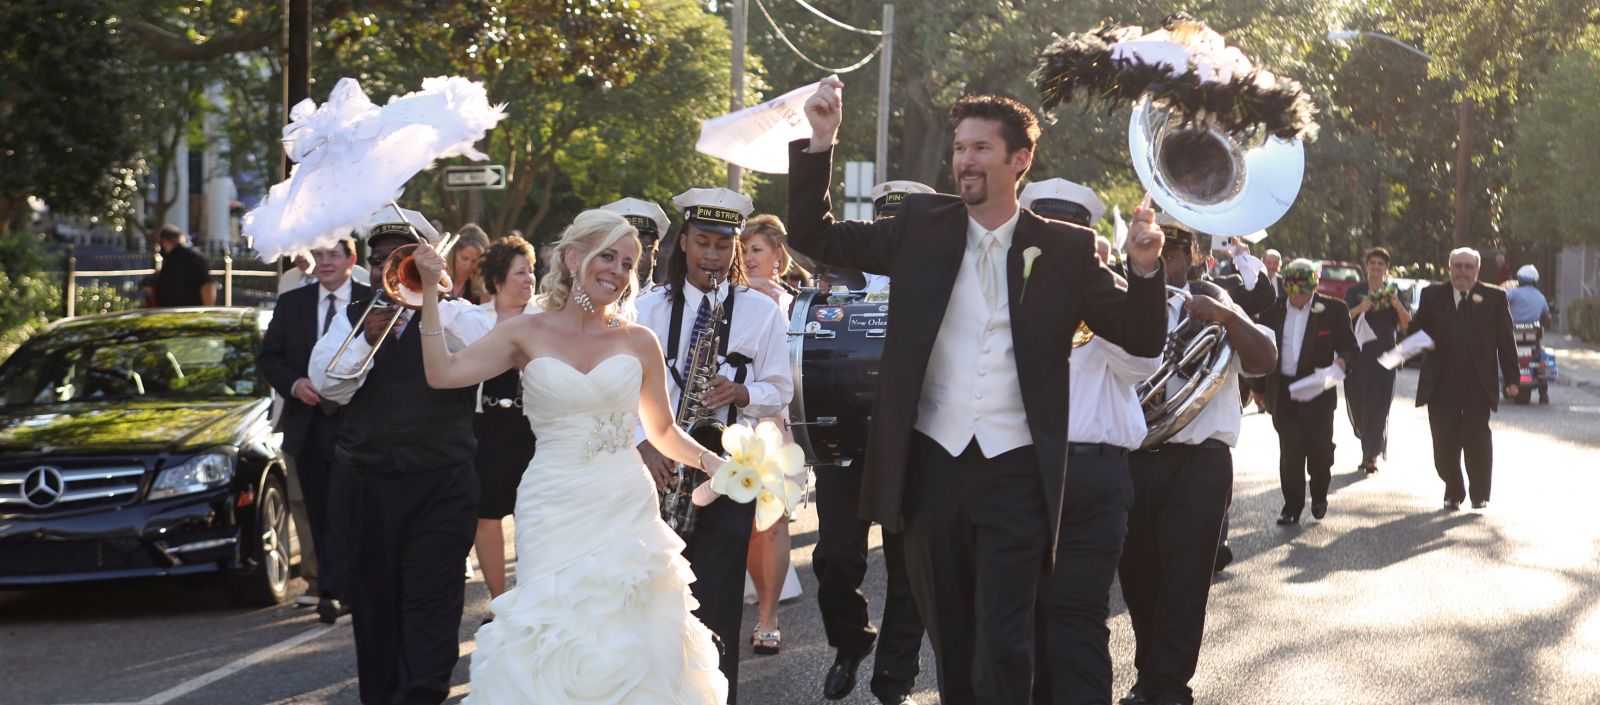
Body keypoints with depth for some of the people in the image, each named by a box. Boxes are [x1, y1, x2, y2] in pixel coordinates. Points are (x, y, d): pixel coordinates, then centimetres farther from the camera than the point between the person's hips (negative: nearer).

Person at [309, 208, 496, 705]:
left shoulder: (454, 315, 5)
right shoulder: (351, 318, 10)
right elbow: (329, 385, -2)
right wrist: (366, 341, -17)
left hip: (441, 488, -3)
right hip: (365, 486, 3)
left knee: (432, 607, -9)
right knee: (374, 607, 11)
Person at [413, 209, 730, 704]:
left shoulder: (638, 342, 5)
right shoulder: (528, 334, 3)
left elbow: (662, 430, 13)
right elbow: (442, 374, -7)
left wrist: (706, 460, -3)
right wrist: (429, 292, -8)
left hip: (626, 508, 1)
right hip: (553, 510, -1)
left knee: (627, 640, 1)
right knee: (553, 636, -3)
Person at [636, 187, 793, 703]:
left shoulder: (762, 312, 5)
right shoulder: (649, 307, 7)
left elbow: (780, 392, 5)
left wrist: (740, 392, -16)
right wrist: (643, 444, -12)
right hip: (658, 465, 1)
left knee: (717, 598, -3)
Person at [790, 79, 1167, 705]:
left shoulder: (1065, 249, 0)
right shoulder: (922, 226, 5)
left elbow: (1141, 339, 1)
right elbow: (812, 236, 6)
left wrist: (1145, 268, -17)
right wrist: (818, 142, -5)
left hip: (1015, 472, -2)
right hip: (931, 464, 3)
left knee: (1003, 647, -5)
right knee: (950, 641, 14)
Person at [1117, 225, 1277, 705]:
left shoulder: (1207, 306, 7)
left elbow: (1264, 361, -4)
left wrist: (1226, 315, -20)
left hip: (1197, 462, -2)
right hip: (1128, 460, 2)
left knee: (1184, 579, -4)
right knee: (1138, 576, 10)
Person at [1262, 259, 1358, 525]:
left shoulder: (1334, 309, -1)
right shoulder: (1273, 309, 4)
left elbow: (1349, 345, 3)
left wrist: (1342, 359, -19)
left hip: (1318, 392, -1)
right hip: (1283, 391, 1)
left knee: (1319, 448, 3)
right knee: (1289, 451, -1)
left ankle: (1319, 496, 28)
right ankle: (1292, 507, 5)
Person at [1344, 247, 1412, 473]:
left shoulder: (1393, 292, 7)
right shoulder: (1355, 292, 6)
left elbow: (1406, 324, 1)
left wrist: (1398, 305, -17)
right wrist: (1360, 309, -21)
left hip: (1383, 355, -1)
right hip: (1358, 353, 1)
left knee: (1378, 404, -5)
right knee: (1357, 402, 4)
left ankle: (1371, 455, -3)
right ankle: (1369, 447, 27)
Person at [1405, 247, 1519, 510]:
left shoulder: (1494, 297, 4)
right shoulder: (1432, 296, 9)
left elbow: (1506, 341, 4)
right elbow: (1416, 331, 11)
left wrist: (1511, 379, 1)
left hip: (1478, 385, -2)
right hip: (1441, 385, 2)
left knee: (1477, 438, -5)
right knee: (1444, 441, 2)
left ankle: (1479, 494, 10)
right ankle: (1453, 492, 18)